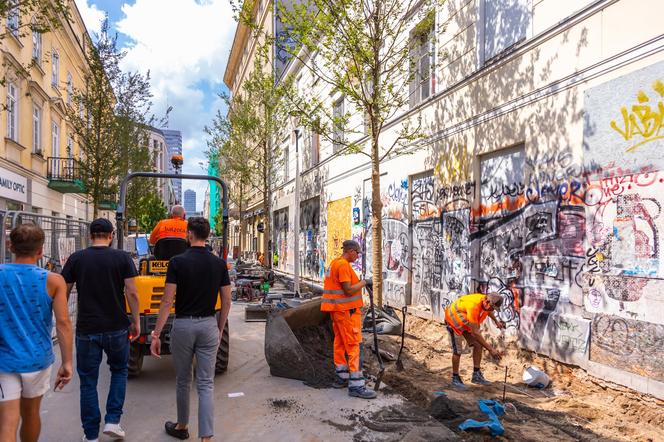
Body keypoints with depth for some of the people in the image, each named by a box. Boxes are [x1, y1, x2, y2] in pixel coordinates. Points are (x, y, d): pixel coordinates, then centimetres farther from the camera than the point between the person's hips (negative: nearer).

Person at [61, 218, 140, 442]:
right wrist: (136, 321, 1)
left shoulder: (76, 258, -1)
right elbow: (131, 292, -9)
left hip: (86, 329, 1)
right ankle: (112, 421, 14)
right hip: (116, 328, 0)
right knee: (119, 371, 21)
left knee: (88, 381, 11)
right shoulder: (122, 258, -5)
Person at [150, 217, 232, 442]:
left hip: (183, 325, -2)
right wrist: (220, 329, 14)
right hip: (208, 325, 2)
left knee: (182, 381, 17)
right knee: (206, 384, 4)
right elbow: (226, 301, 2)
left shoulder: (177, 262, -11)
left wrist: (156, 334, -8)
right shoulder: (219, 263, -1)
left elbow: (167, 301, -13)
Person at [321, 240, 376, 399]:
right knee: (353, 345, -6)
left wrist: (358, 282, 12)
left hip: (337, 309, 10)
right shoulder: (344, 265, -18)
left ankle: (341, 377, 26)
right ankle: (356, 386, -4)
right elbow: (348, 290, -21)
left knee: (340, 343, 16)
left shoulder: (334, 263, 13)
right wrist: (363, 283, -10)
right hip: (347, 310, -10)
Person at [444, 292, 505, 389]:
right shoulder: (473, 306, -41)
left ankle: (476, 375, 9)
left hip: (467, 321, 8)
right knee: (457, 351, -7)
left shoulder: (486, 302, -16)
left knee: (478, 345, 0)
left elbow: (488, 311, 16)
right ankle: (455, 378, 10)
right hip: (453, 320, -8)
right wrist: (490, 349, -35)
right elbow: (475, 333, -38)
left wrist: (496, 321, 27)